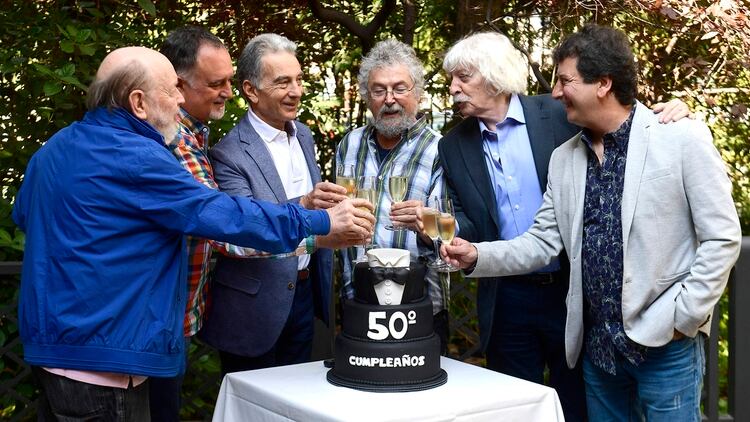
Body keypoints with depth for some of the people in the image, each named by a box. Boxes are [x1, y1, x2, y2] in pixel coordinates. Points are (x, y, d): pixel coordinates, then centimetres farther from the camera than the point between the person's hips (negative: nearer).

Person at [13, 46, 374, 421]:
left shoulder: (55, 148, 10)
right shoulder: (134, 158, -19)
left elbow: (23, 214, 26)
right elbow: (223, 215, -20)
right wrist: (321, 221, -13)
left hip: (50, 343, 10)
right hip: (99, 357, -10)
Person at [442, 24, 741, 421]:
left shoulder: (682, 138, -9)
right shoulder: (563, 158, 7)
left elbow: (721, 239, -9)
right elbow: (542, 242, 8)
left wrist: (682, 318, -11)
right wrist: (478, 256, -7)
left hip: (665, 343, -5)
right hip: (596, 344, 5)